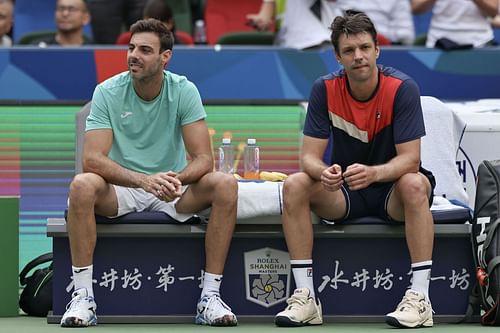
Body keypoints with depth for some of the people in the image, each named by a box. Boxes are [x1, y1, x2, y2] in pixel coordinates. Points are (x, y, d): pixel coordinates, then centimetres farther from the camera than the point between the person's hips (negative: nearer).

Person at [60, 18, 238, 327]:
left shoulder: (184, 91, -8)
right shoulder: (108, 92, -11)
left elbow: (203, 159, -14)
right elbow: (93, 159, -21)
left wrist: (177, 179, -38)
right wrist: (145, 180, -37)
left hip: (172, 192, 1)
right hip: (121, 190, -1)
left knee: (226, 185, -26)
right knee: (82, 186, -34)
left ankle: (211, 296, -23)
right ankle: (83, 296, -28)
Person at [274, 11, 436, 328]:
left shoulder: (403, 88, -17)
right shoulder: (325, 89, -9)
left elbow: (410, 159, -21)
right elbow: (309, 156, -11)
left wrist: (373, 173, -42)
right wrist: (323, 172, -36)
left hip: (391, 189, -3)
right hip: (344, 194, 3)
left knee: (414, 184, -36)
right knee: (295, 185, -24)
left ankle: (420, 298, -35)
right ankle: (305, 296, -23)